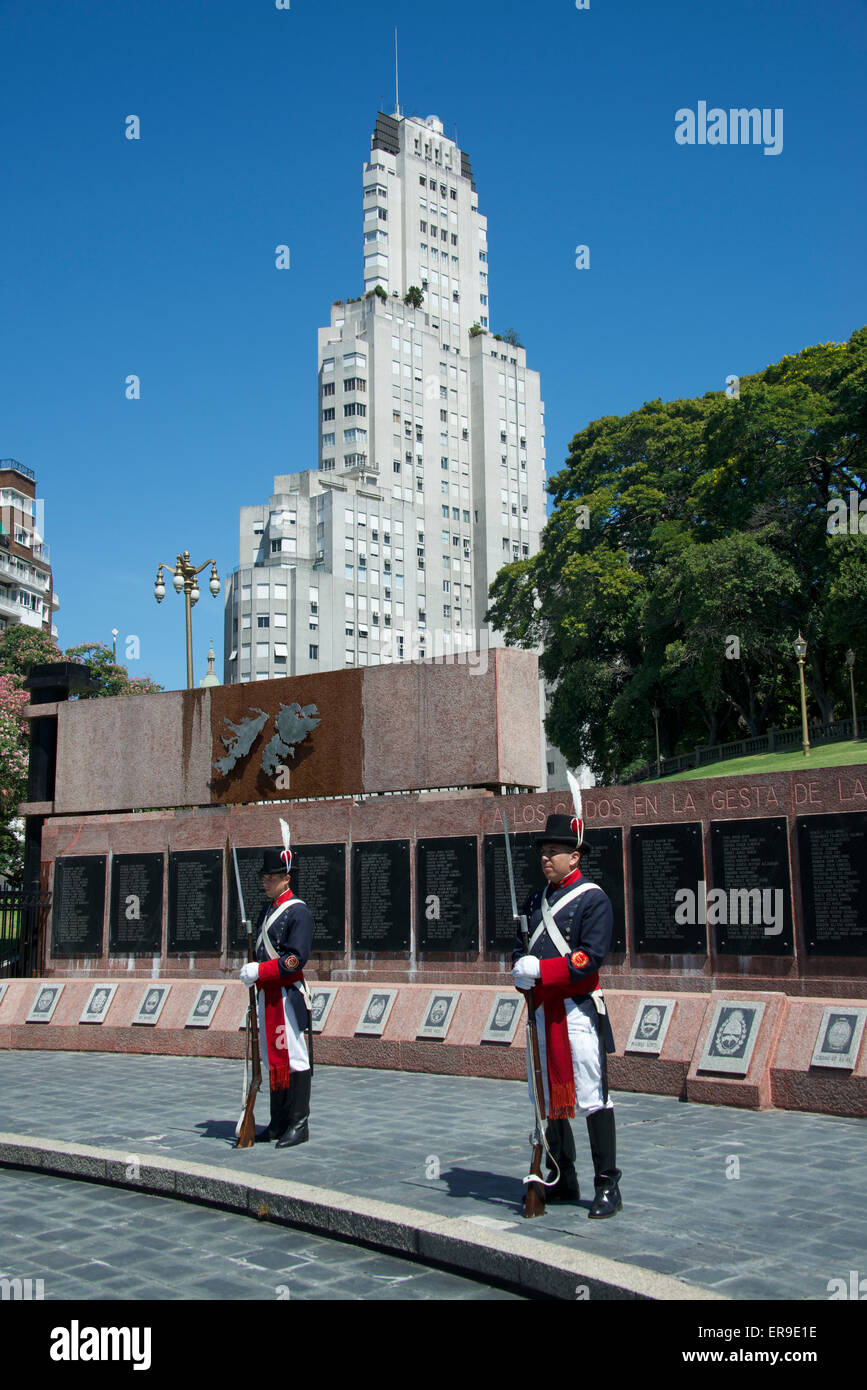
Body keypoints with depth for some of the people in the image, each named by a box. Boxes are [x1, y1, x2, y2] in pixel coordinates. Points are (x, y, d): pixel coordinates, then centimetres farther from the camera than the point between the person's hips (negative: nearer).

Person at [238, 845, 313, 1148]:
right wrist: (251, 972, 6)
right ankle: (278, 1124, 19)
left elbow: (296, 958, -18)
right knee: (272, 1059, 12)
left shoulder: (298, 911, -10)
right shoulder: (267, 910, 17)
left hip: (289, 995, -9)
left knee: (293, 1058, -4)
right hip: (267, 994, 9)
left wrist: (259, 971, -21)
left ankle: (299, 1125, 1)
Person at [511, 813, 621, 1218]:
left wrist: (540, 970, -21)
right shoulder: (535, 901, 15)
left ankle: (607, 1186, 4)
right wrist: (520, 971, -9)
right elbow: (519, 950, 13)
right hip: (542, 1010, 7)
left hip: (578, 1010, -7)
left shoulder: (594, 899, -7)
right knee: (548, 1098, 13)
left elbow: (590, 958, -16)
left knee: (592, 1098, -5)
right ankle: (563, 1180, 24)